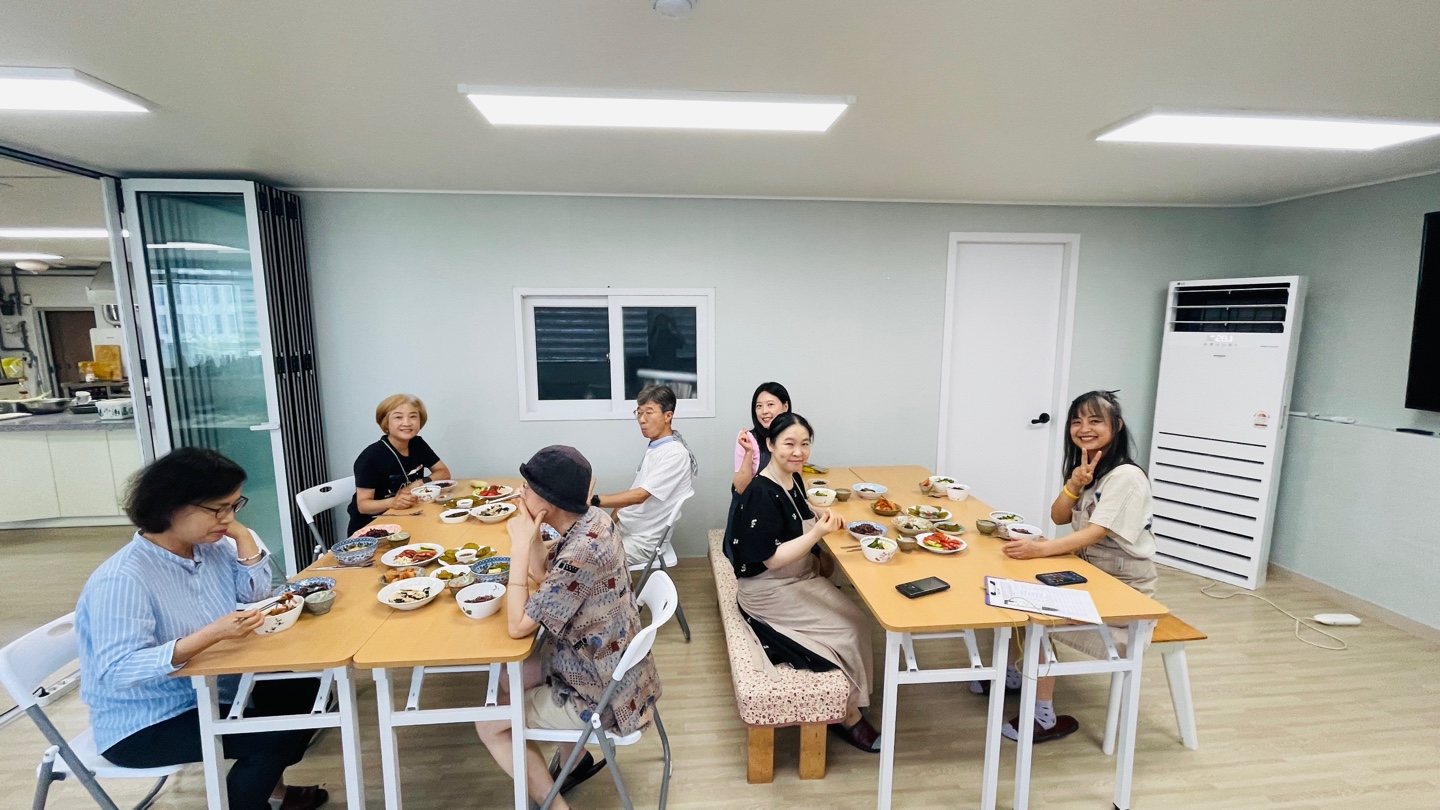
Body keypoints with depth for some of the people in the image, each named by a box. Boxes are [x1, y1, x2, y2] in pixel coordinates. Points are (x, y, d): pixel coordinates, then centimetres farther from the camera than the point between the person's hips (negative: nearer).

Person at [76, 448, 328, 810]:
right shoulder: (121, 580, -27)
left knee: (302, 691, -2)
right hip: (145, 725, -8)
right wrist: (213, 633, -43)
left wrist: (242, 535, -13)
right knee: (272, 737, -22)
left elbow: (257, 596, 0)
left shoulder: (210, 545, -4)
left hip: (211, 689, 8)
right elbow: (118, 672, -31)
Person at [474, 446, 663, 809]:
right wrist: (531, 536, -11)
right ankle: (574, 758, 36)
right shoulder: (591, 521, -6)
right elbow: (543, 577, 7)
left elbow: (517, 626, -25)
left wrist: (520, 546, -24)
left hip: (603, 691, -8)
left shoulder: (581, 553, -33)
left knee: (489, 725, 5)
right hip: (610, 665, 9)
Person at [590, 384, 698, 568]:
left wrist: (593, 501, -30)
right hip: (626, 528, 8)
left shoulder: (675, 454, -20)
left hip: (642, 541, -8)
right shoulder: (655, 447, 8)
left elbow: (640, 495, -25)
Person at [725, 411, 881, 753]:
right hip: (769, 592, -8)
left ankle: (850, 699, 11)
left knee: (858, 620, -4)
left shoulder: (794, 479, 0)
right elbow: (771, 559, -25)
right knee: (847, 631, -11)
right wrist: (818, 533, -33)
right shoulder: (762, 494, -26)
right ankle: (848, 714, 10)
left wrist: (822, 513, 1)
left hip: (802, 579, 8)